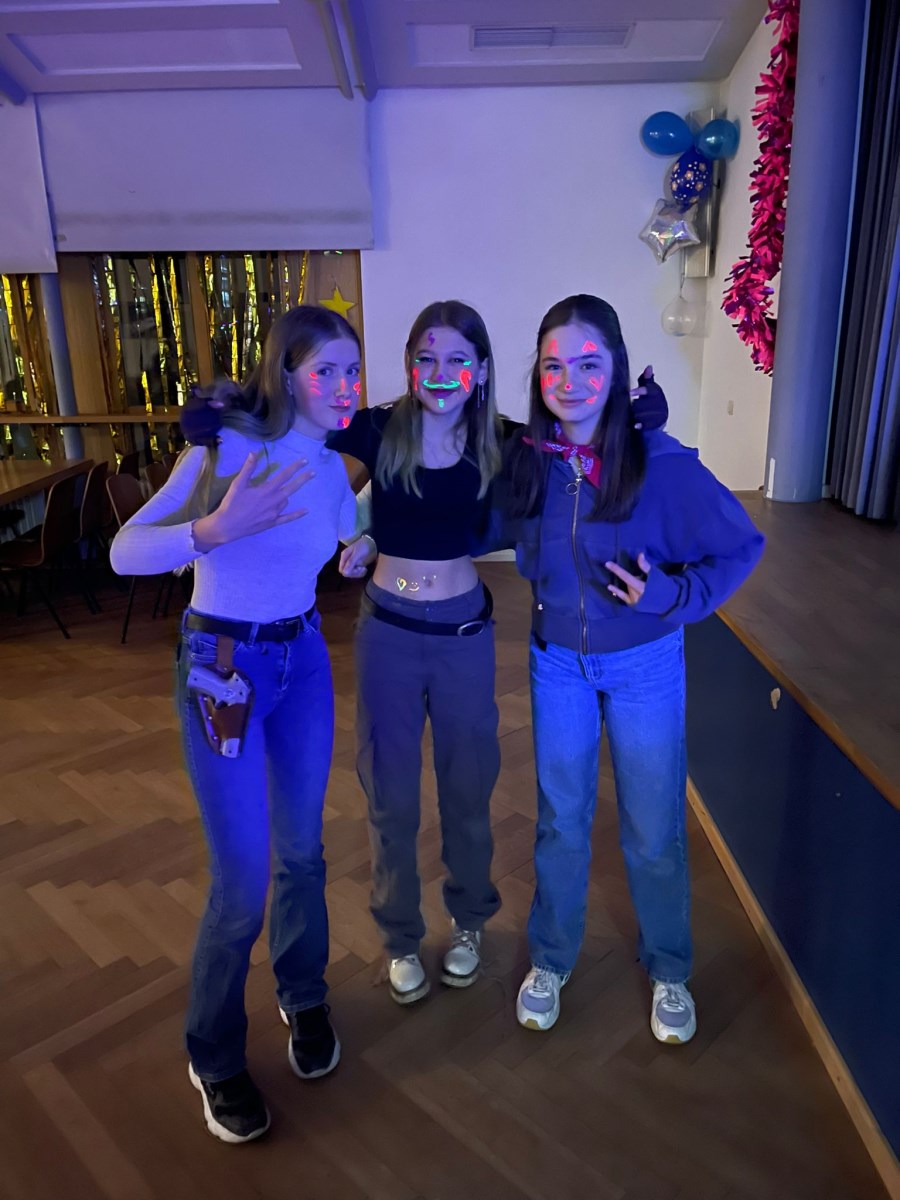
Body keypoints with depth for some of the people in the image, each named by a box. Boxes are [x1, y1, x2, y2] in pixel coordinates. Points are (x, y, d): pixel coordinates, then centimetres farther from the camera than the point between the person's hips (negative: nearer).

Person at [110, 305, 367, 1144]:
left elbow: (352, 541, 21)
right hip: (221, 668, -5)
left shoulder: (330, 465, 2)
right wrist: (217, 527, -40)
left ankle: (303, 998, 42)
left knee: (300, 850, 15)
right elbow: (125, 553, -25)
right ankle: (213, 1060, 26)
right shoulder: (229, 445, -17)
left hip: (304, 660, 6)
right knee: (242, 882, -1)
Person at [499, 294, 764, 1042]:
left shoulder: (661, 462, -19)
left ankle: (669, 971, 39)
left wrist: (671, 595, -23)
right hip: (557, 662, 2)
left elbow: (742, 546, -10)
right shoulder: (527, 457, -10)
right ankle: (551, 960, 39)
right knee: (560, 821, 16)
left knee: (653, 831, 12)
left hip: (645, 666, -2)